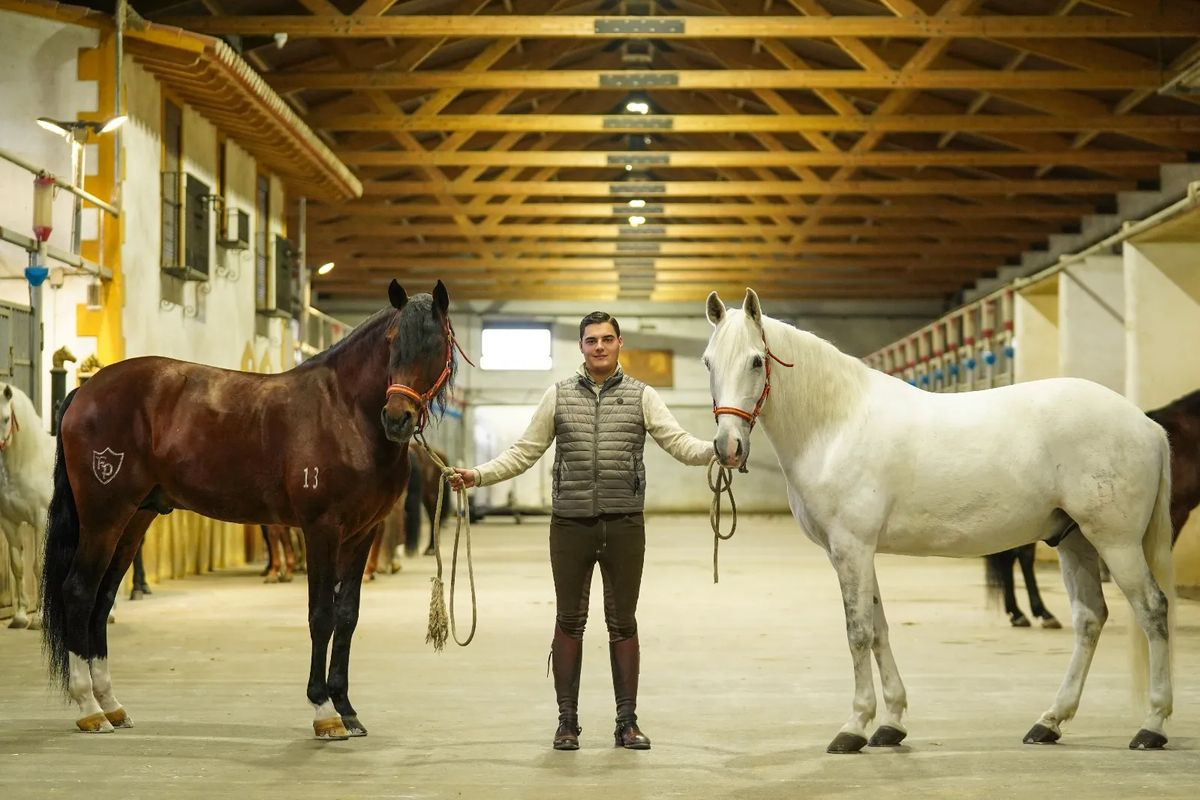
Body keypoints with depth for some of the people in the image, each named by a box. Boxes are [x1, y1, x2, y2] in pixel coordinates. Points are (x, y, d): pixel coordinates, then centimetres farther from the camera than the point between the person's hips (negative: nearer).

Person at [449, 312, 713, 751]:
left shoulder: (642, 396, 3)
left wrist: (715, 449, -26)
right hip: (571, 525, 1)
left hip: (624, 525, -1)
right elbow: (524, 453, 7)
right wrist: (477, 475, -5)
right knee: (569, 623, 6)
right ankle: (567, 721, 15)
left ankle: (627, 721, 13)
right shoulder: (559, 396, 6)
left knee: (623, 624, 6)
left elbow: (679, 442, -7)